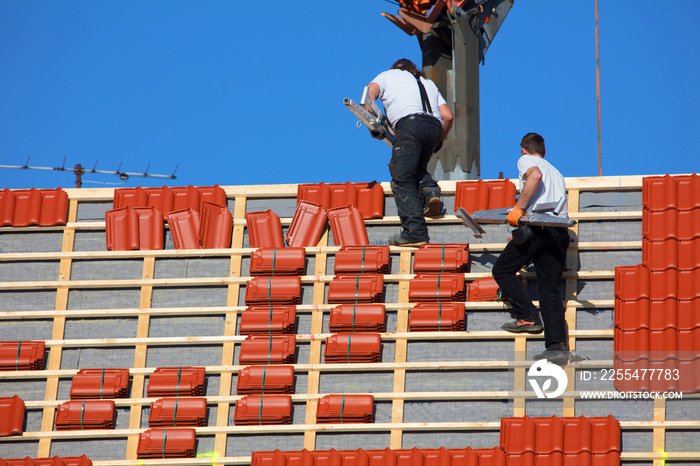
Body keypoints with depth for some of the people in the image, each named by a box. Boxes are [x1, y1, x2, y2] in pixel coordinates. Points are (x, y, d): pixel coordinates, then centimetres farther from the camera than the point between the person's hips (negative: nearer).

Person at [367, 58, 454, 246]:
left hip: (409, 123, -5)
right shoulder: (428, 82, 37)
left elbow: (370, 93, 8)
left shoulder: (388, 75, 29)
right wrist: (438, 142, 34)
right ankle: (429, 189, -5)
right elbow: (447, 116, 24)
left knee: (402, 179, -8)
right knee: (417, 168, 27)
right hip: (434, 126, 5)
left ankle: (415, 232, -21)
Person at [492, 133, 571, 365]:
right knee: (550, 289, 3)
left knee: (502, 270, 10)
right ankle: (557, 345, -10)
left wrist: (518, 208, -13)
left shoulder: (526, 160, 12)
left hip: (538, 227, -6)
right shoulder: (556, 172, 33)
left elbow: (535, 175, -13)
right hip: (561, 232, 7)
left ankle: (528, 316, -2)